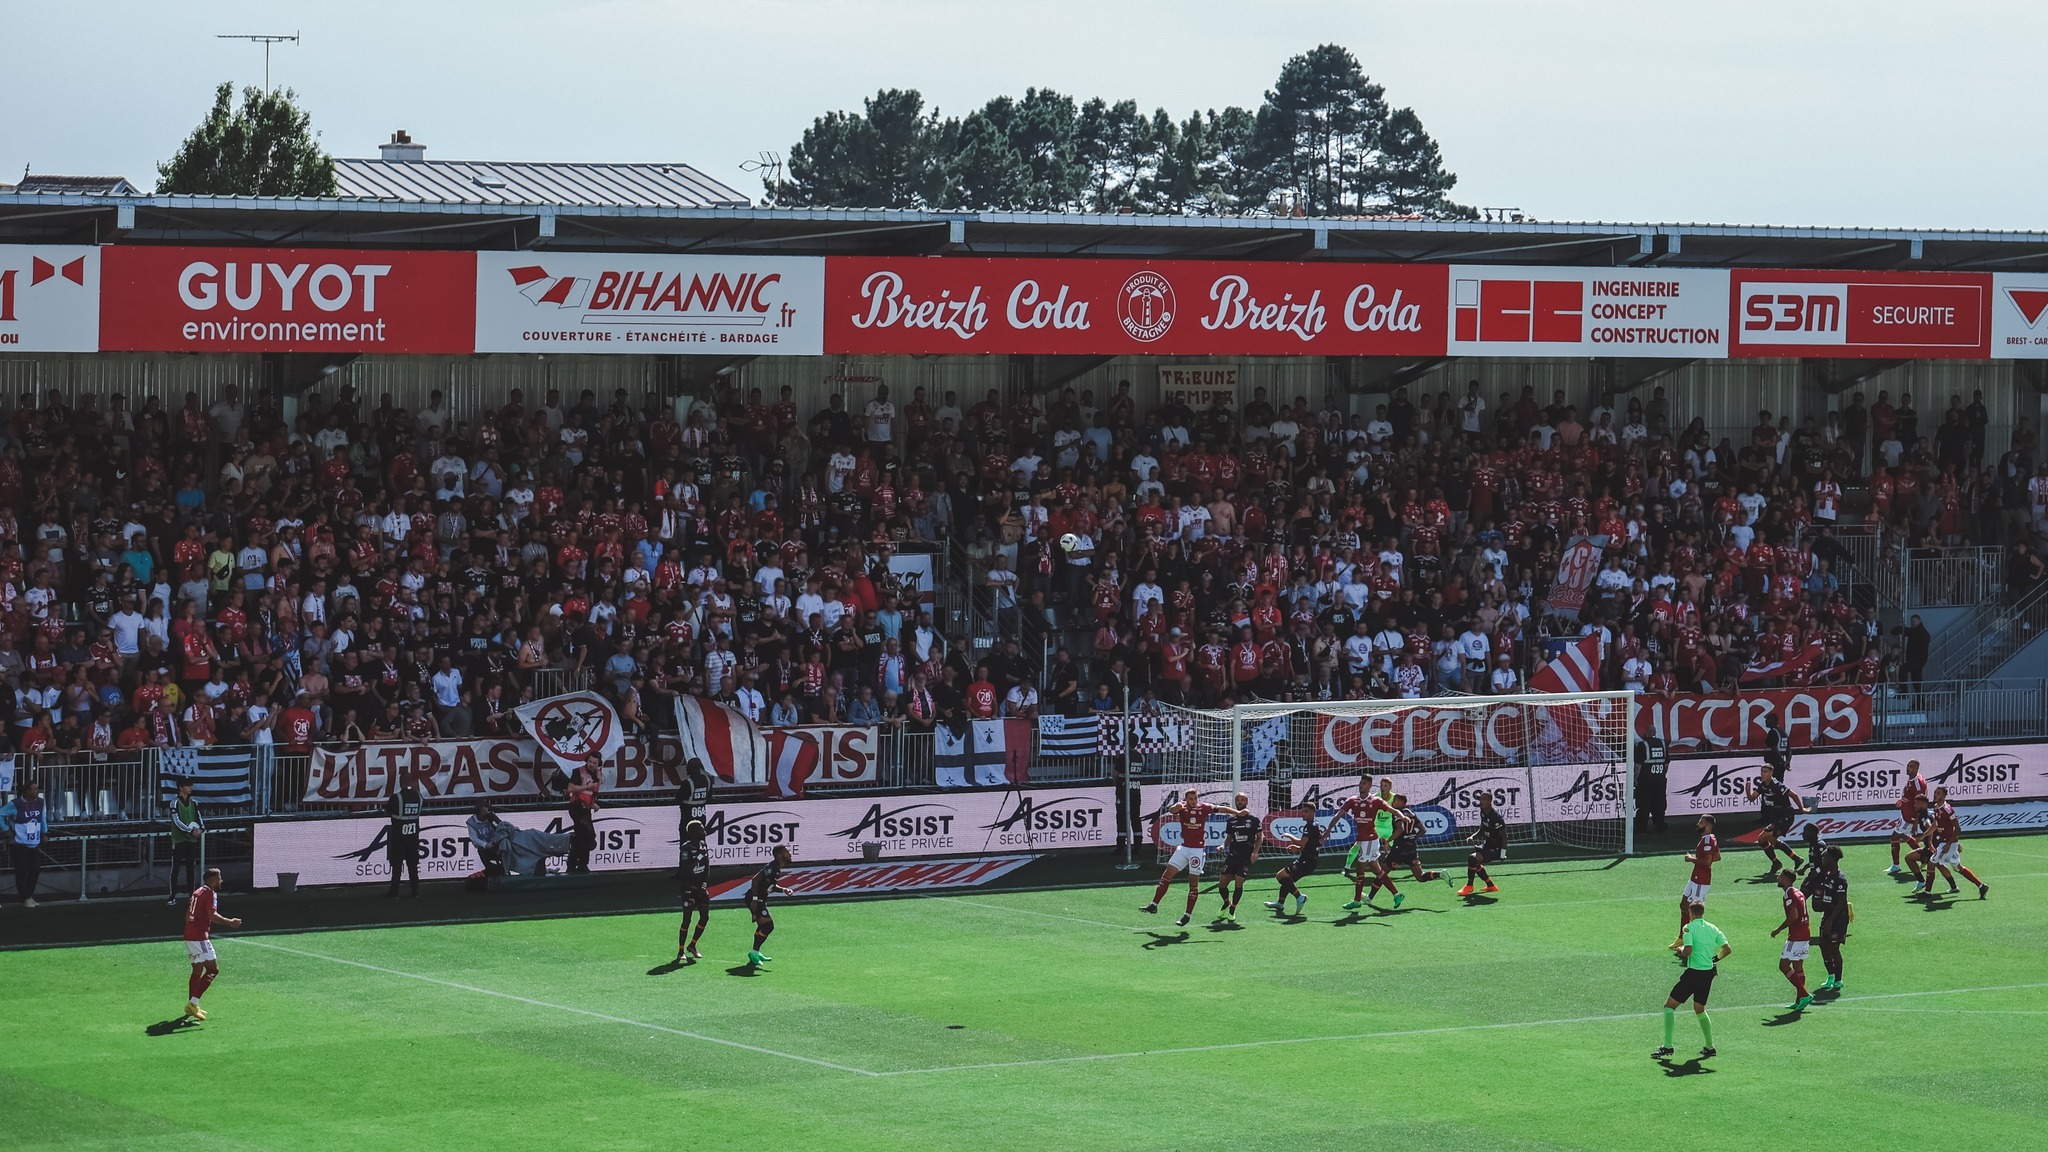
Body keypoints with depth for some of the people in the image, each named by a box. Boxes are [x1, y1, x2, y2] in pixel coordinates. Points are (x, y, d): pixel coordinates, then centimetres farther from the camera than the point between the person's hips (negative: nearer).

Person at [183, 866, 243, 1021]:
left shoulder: (197, 892, 17)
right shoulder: (210, 893, -10)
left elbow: (188, 914, 24)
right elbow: (212, 915, -22)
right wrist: (230, 922, -13)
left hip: (189, 935, 10)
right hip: (200, 937, -10)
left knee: (197, 971, 18)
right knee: (213, 970, -8)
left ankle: (191, 1006, 20)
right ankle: (193, 1003, -16)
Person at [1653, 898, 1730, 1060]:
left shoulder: (1689, 928, -10)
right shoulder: (1712, 929, 8)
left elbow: (1688, 950, -22)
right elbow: (1727, 949, 6)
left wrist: (1679, 949, -1)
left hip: (1694, 973, -7)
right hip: (1709, 972, 7)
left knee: (1669, 1006, 0)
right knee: (1699, 1009, 25)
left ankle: (1667, 1046, -8)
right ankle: (1709, 1046, 25)